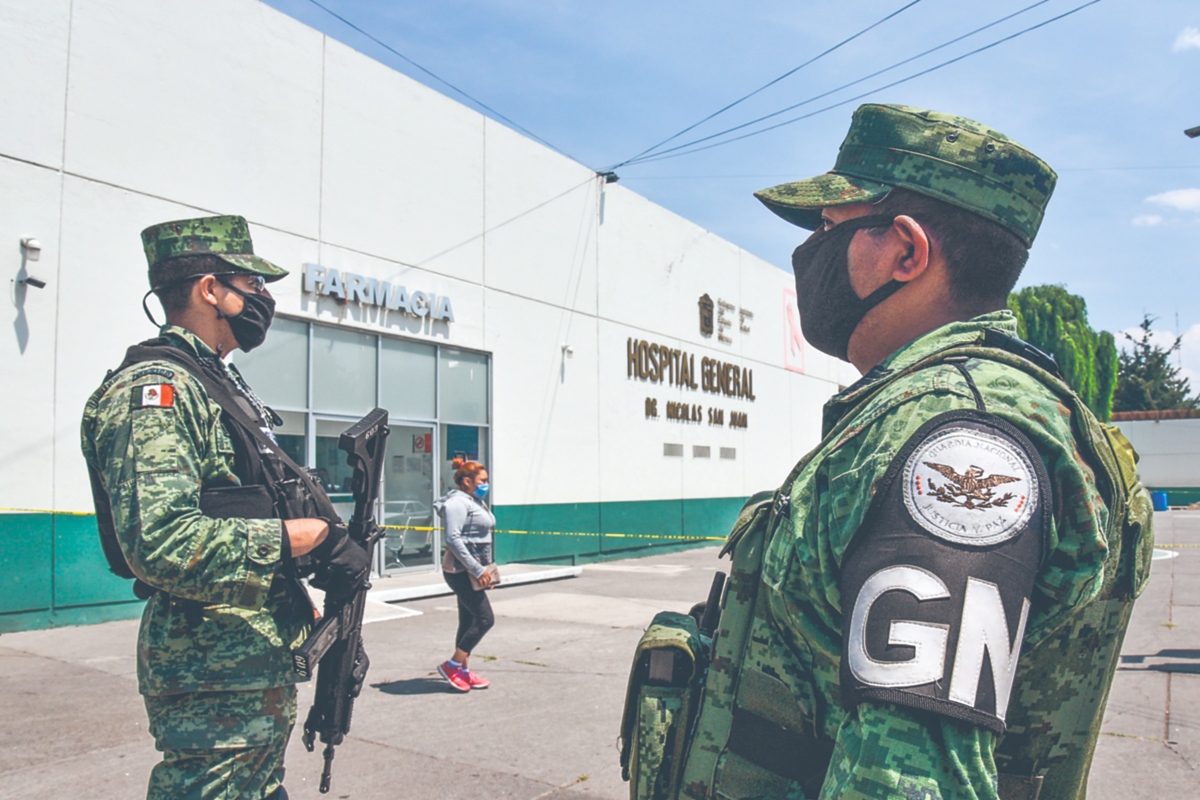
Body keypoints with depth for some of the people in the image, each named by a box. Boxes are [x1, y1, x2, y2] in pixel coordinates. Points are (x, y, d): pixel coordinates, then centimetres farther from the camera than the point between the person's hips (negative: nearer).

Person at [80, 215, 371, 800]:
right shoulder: (153, 386, -17)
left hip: (261, 658, 10)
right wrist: (312, 534, -23)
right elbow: (162, 542, -30)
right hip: (211, 669, -10)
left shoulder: (221, 382, 15)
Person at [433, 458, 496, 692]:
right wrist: (477, 569, -23)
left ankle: (463, 671, 19)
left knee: (468, 621, 12)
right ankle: (452, 665, 1)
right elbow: (453, 539, -23)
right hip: (461, 571, -10)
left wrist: (484, 570, 19)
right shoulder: (458, 502, -15)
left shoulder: (475, 502, 17)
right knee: (485, 619, -9)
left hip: (473, 570, 10)